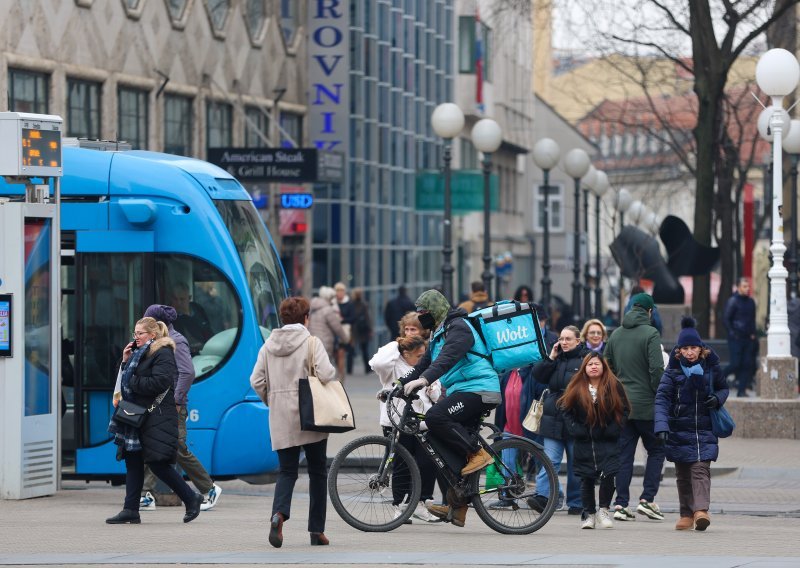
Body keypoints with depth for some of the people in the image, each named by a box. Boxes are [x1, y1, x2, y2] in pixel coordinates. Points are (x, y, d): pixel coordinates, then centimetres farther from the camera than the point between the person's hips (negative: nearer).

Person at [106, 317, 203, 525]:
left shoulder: (163, 354, -10)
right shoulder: (139, 353, 18)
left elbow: (159, 383, -22)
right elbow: (128, 379, 19)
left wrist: (133, 382, -14)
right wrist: (126, 362, 5)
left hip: (157, 416, -9)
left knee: (158, 463, -10)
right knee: (132, 461, 5)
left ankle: (191, 498, 3)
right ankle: (131, 510, 6)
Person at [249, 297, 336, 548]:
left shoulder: (269, 345, 6)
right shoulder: (312, 342, -7)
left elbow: (256, 380, 2)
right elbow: (326, 374, -18)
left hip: (280, 418, 3)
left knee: (287, 471, 7)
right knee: (317, 471, 9)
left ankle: (279, 513, -22)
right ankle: (317, 531, 11)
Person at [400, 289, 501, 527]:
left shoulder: (458, 328, -10)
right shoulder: (439, 334, 23)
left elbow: (448, 357, -28)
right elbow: (424, 365, 24)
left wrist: (424, 379, -41)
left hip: (478, 389, -10)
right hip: (463, 391, 10)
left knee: (435, 418, -27)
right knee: (451, 450, 7)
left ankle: (478, 453, -17)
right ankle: (456, 507, 9)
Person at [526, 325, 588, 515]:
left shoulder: (586, 359, -3)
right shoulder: (555, 358, 13)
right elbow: (538, 375, 5)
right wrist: (551, 358, -3)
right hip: (553, 419, 3)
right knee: (550, 460, -8)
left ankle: (576, 503, 15)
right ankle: (542, 496, -17)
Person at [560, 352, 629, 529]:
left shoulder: (613, 386, -1)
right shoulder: (577, 388, 2)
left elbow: (623, 411, 2)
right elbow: (567, 412, 6)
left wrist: (614, 430, -8)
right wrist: (575, 430, -6)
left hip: (607, 442, -2)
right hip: (584, 442, 2)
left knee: (608, 475, -12)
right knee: (587, 480, 4)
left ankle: (604, 510, 5)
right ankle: (588, 514, 15)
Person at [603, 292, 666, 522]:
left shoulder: (615, 335, 10)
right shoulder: (650, 334, -10)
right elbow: (657, 370, -16)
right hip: (646, 405, -5)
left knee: (624, 454, 7)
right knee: (656, 451, 7)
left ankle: (621, 504, 3)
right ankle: (647, 499, -2)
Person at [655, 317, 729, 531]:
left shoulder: (711, 367, 0)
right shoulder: (673, 371, -6)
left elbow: (723, 388, 16)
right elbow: (661, 399, -14)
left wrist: (718, 399, -8)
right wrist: (662, 426, -29)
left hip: (705, 429, 0)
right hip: (679, 431, 0)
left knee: (701, 469, -14)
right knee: (683, 474, 7)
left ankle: (701, 510, -25)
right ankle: (686, 514, 16)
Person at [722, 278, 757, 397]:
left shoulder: (751, 302, 12)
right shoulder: (732, 301, -7)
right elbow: (726, 319, -7)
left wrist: (753, 333, 9)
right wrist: (732, 333, -13)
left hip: (748, 338, 6)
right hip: (736, 338, -6)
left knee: (747, 365, 1)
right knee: (736, 364, -10)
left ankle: (742, 390, 5)